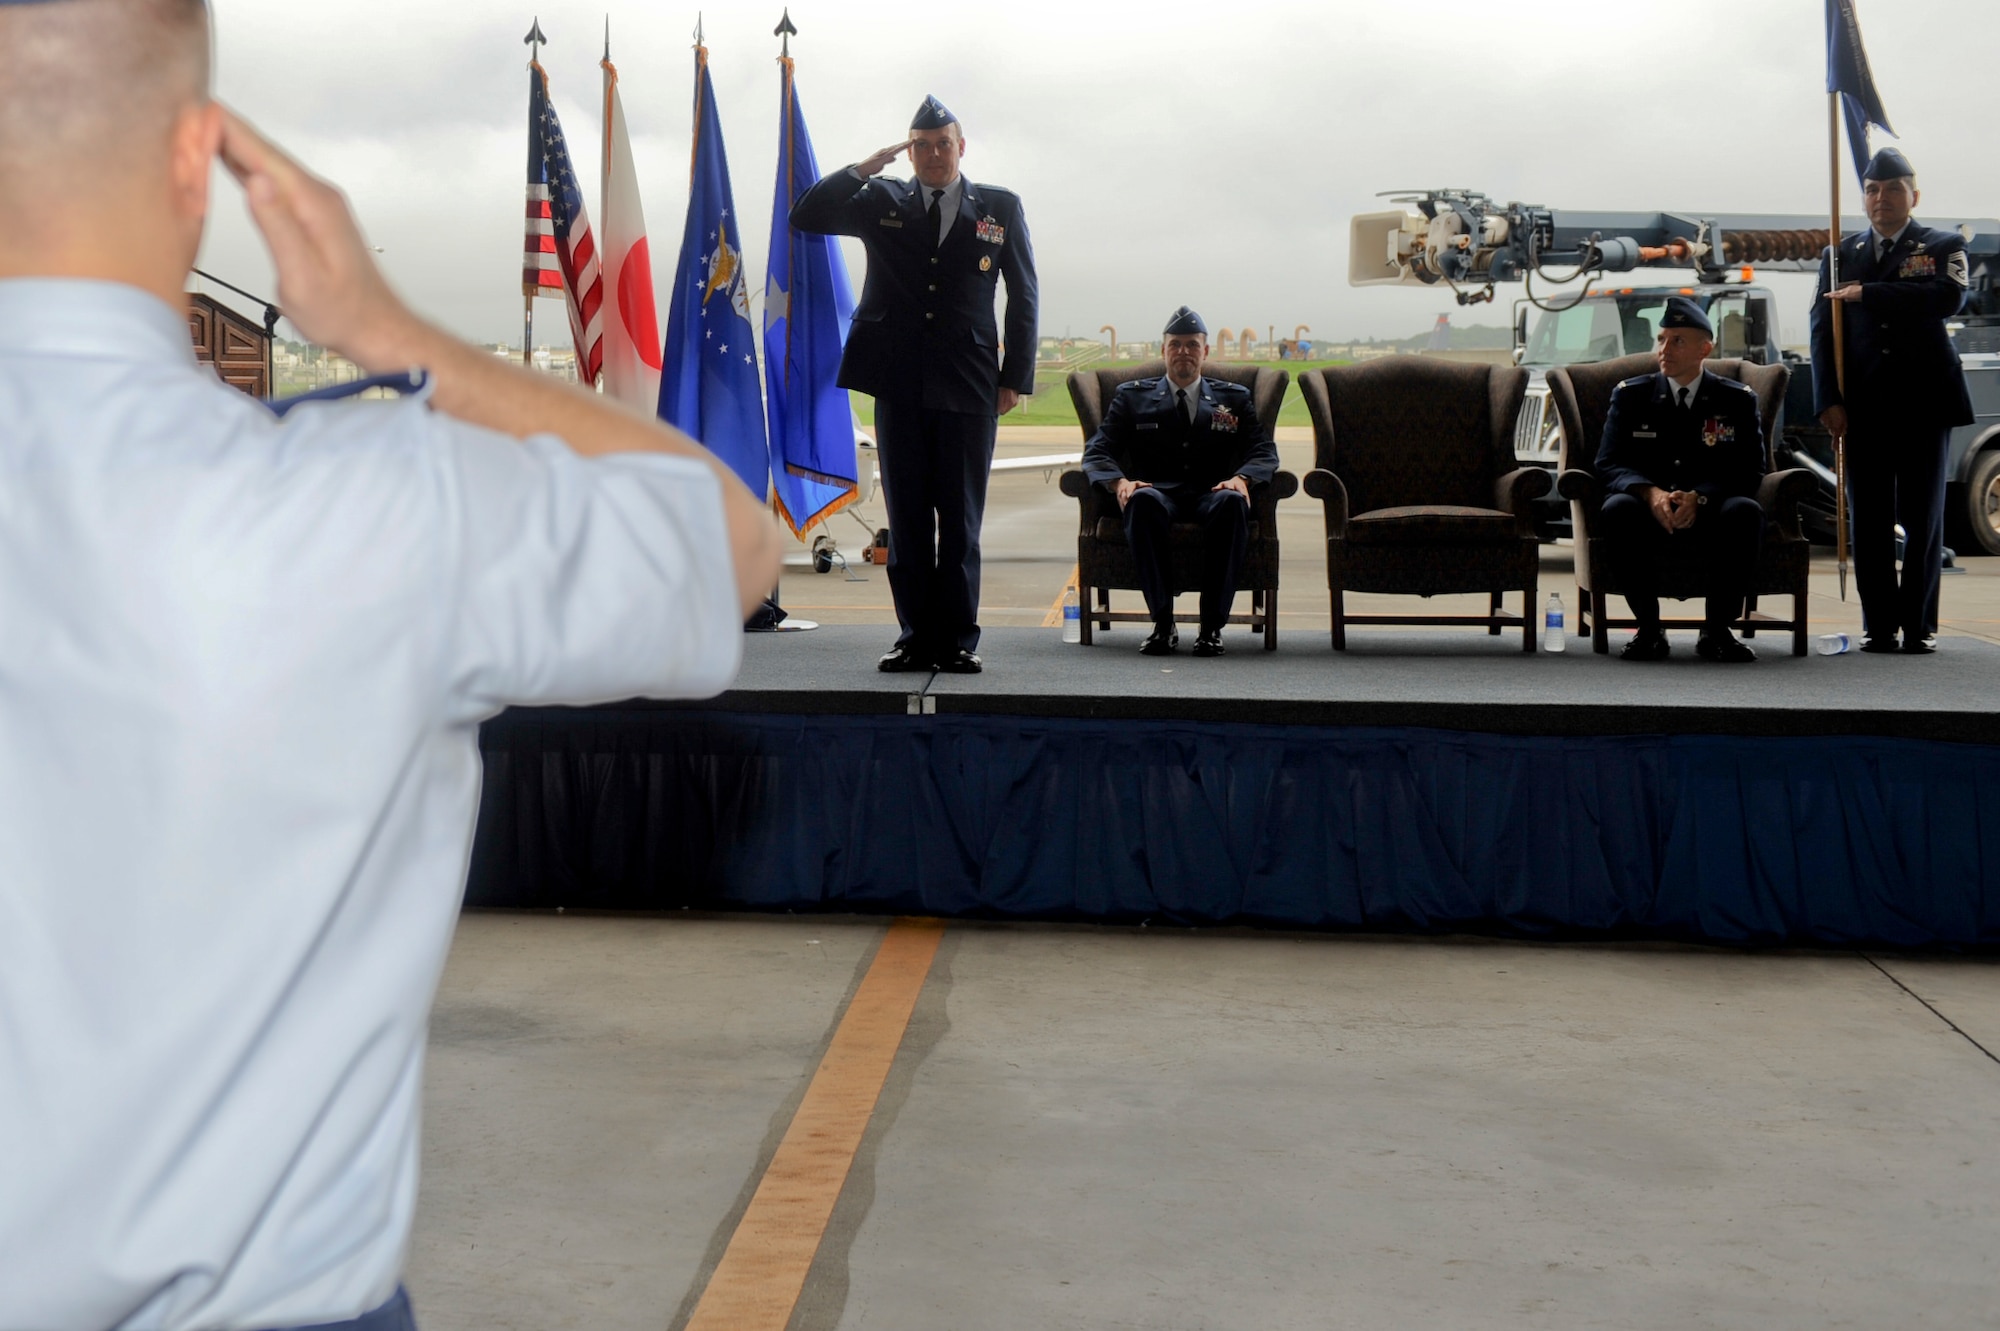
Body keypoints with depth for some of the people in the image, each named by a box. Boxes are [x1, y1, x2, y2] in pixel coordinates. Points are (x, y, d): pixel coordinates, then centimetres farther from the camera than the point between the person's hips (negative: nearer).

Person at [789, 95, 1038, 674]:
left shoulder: (1000, 208, 9)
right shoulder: (882, 203, 10)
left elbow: (1023, 295, 9)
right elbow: (807, 216, 1)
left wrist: (1016, 377, 1)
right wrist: (867, 167, -6)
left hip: (968, 387, -1)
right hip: (899, 387, 1)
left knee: (960, 522, 1)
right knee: (906, 521, 4)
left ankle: (958, 641, 7)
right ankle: (916, 638, 11)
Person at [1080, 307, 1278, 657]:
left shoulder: (1235, 399, 21)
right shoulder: (1132, 396, 19)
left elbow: (1264, 451, 9)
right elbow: (1097, 451, 8)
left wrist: (1241, 478, -15)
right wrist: (1120, 482, -15)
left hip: (1211, 494, 1)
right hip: (1158, 491, 0)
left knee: (1231, 502, -37)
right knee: (1144, 501, -38)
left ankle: (1212, 625, -33)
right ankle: (1163, 622, -34)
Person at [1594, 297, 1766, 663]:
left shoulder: (1738, 400, 7)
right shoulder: (1630, 396, 9)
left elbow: (1749, 471, -3)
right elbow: (1608, 465, -1)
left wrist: (1698, 497, -23)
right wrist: (1651, 493, -23)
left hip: (1710, 516, 0)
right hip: (1650, 519, 0)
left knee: (1744, 510, -33)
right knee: (1619, 508, -33)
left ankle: (1717, 630, -18)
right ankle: (1648, 629, -21)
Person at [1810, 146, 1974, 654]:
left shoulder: (1944, 247, 7)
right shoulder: (1843, 255, 13)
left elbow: (1949, 296, -15)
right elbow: (1823, 329, 6)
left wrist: (1869, 293, -15)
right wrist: (1829, 400, -5)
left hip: (1924, 401, -2)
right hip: (1863, 404, 2)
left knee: (1923, 517, 0)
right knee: (1869, 518, 0)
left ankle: (1919, 625, 5)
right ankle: (1879, 625, 5)